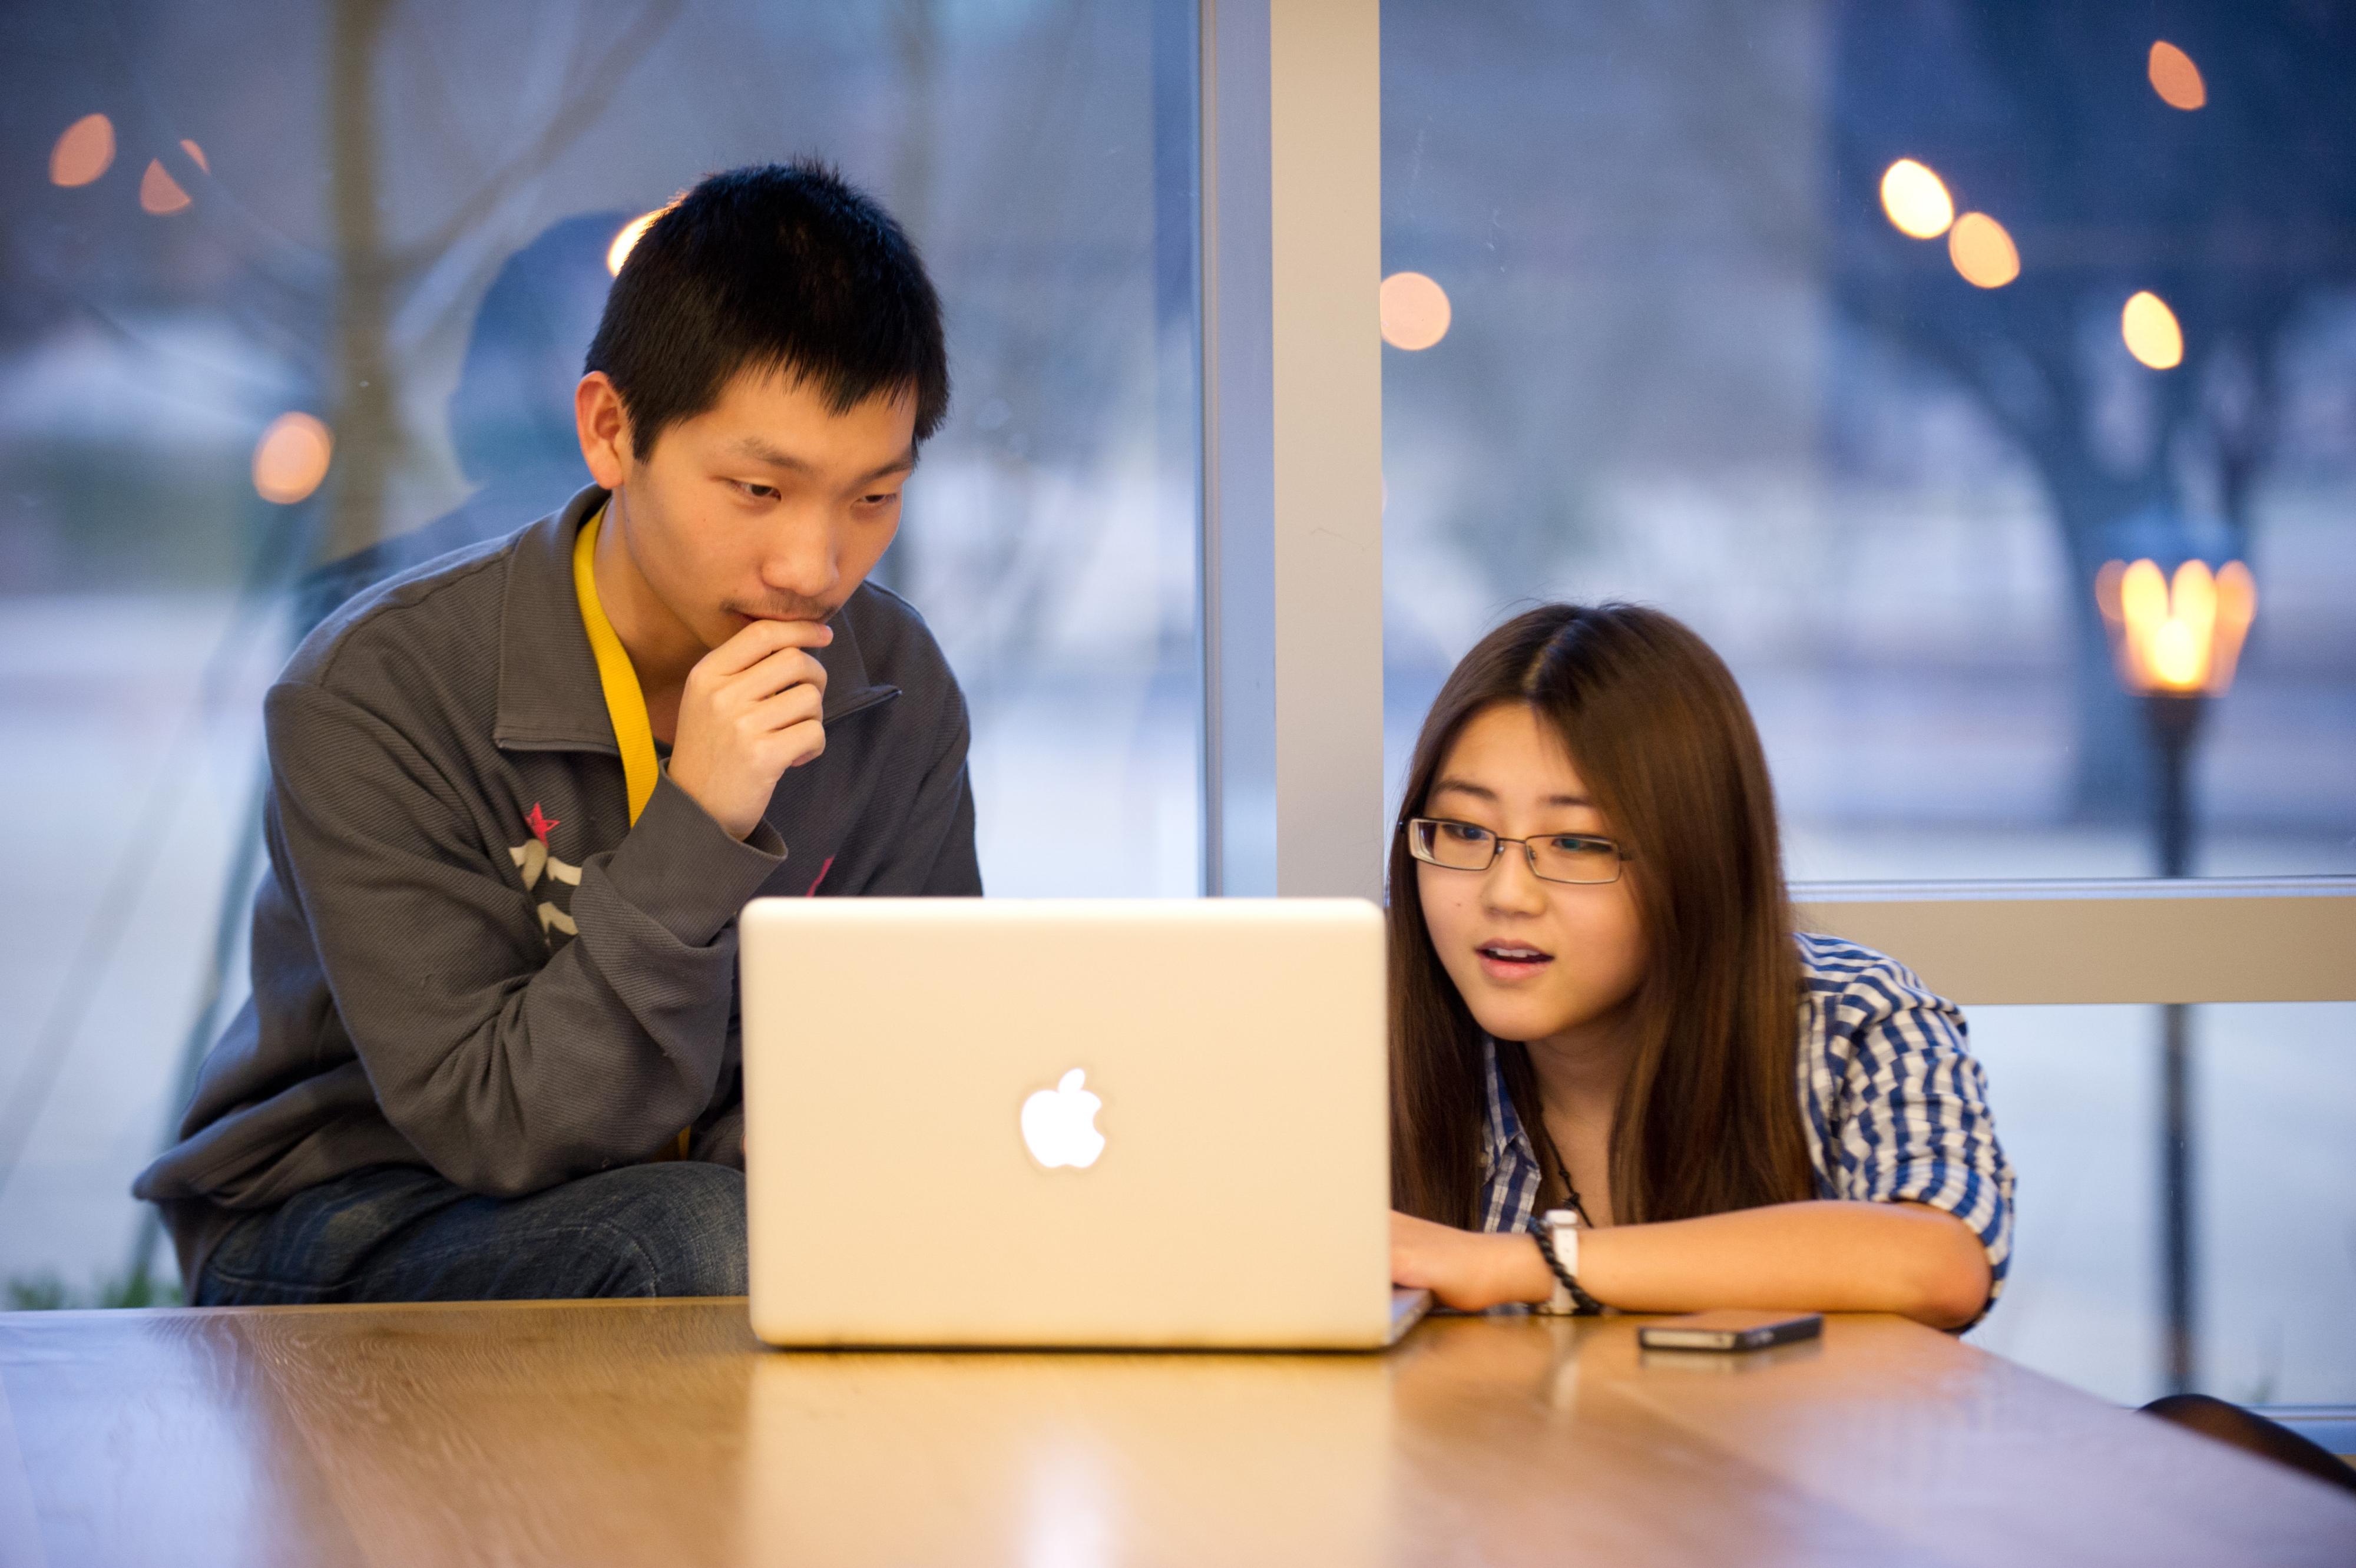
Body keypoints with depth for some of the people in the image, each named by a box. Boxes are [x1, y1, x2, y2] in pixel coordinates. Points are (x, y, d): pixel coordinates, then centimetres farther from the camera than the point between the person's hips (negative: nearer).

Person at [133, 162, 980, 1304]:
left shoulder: (895, 686, -3)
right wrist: (696, 834, -32)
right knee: (710, 1241, -35)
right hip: (345, 1231, -5)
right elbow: (499, 1132, -22)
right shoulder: (378, 694, -20)